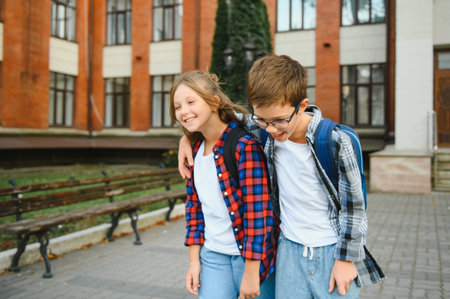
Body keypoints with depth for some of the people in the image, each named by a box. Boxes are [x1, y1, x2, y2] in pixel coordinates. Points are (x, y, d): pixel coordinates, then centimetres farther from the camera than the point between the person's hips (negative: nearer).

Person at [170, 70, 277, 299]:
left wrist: (251, 272, -16)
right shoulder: (194, 149, 4)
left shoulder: (244, 145, -18)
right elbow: (194, 204, 9)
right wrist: (194, 261, 7)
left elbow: (257, 209, -19)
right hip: (212, 254, 6)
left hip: (251, 254, -5)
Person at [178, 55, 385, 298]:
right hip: (290, 250, 3)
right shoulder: (263, 130, -10)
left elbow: (353, 207, -11)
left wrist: (345, 259, -7)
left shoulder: (335, 141, -21)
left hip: (332, 251, -3)